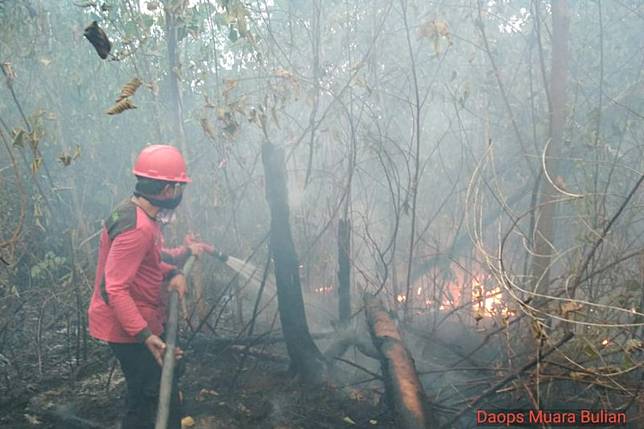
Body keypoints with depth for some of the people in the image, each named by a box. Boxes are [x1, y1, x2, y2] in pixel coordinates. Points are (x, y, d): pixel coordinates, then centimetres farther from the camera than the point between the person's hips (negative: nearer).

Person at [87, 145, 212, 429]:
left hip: (141, 321, 10)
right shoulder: (137, 228, -27)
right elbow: (115, 289, -30)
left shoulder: (142, 214, 5)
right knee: (163, 399, -4)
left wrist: (174, 272, -5)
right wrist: (145, 335, -34)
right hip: (129, 328, -10)